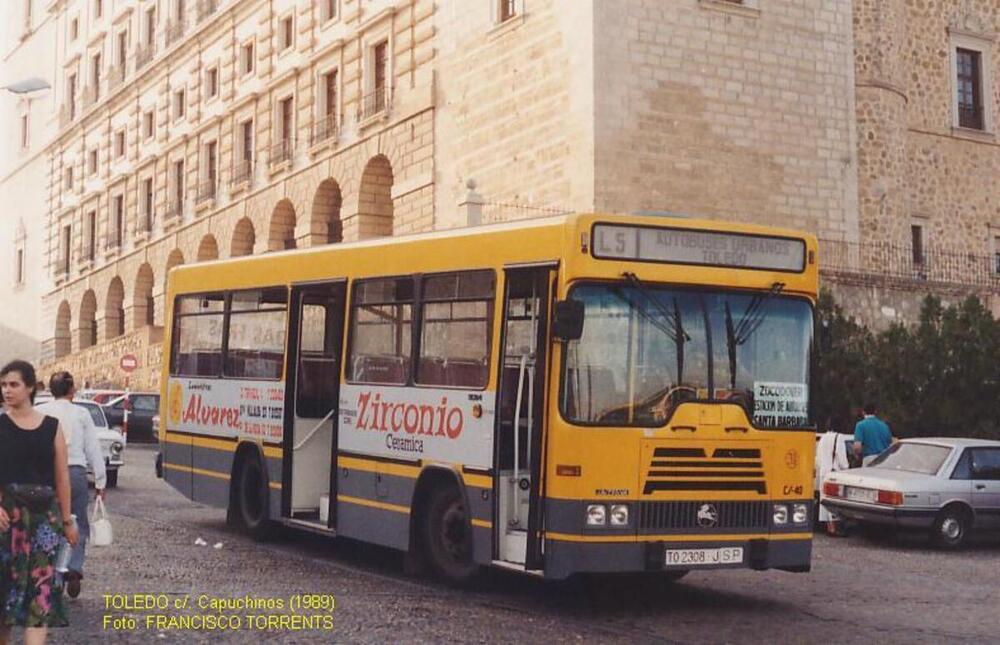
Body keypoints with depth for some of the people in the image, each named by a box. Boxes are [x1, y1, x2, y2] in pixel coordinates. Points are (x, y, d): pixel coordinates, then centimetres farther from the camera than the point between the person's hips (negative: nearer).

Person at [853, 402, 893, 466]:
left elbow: (857, 447, -10)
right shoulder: (884, 425, 14)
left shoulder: (861, 425, 0)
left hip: (869, 459, -4)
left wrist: (859, 456, 10)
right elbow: (891, 445, 13)